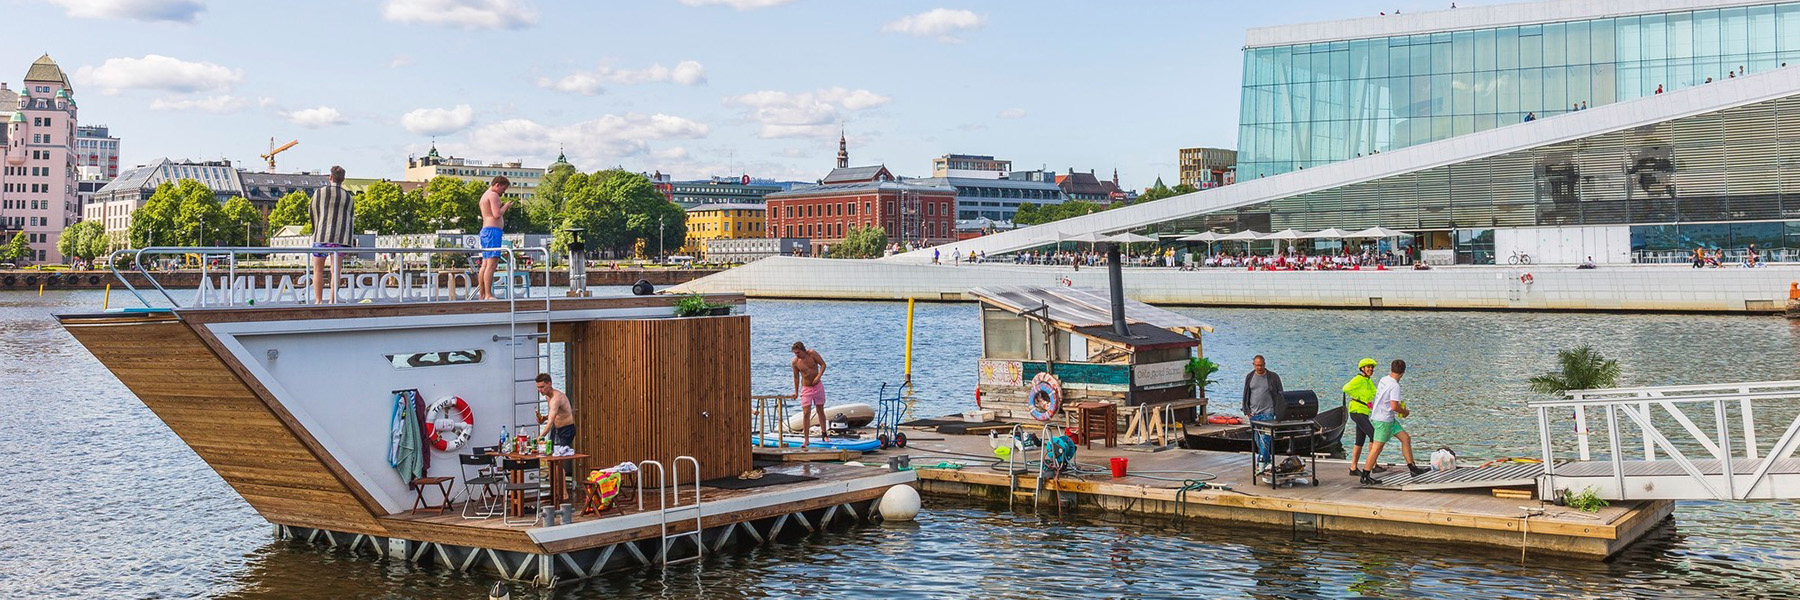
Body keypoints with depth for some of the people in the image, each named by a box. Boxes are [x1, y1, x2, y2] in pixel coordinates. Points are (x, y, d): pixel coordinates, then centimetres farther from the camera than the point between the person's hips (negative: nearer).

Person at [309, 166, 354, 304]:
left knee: (318, 269, 7)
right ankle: (332, 301, -1)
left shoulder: (319, 193, 5)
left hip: (321, 236, -1)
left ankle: (318, 301, 1)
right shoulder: (349, 198, 11)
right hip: (341, 238, 1)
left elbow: (311, 211, 15)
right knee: (335, 271, 2)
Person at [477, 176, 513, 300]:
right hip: (492, 230, -11)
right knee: (492, 263, -14)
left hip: (485, 230, 11)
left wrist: (502, 207, 21)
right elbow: (497, 214, -17)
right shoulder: (493, 195, -8)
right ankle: (488, 295, -20)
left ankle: (482, 295, 9)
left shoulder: (484, 195, 24)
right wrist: (506, 206, -2)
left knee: (485, 264, 9)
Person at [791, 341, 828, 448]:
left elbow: (823, 364, -6)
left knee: (820, 410, 9)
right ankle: (806, 440, -8)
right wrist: (796, 392, 5)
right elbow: (796, 377, 2)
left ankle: (823, 434, 24)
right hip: (805, 388, -1)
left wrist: (819, 376, -21)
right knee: (806, 413, -9)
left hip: (818, 386, 1)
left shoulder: (812, 353, -11)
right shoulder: (795, 361, -8)